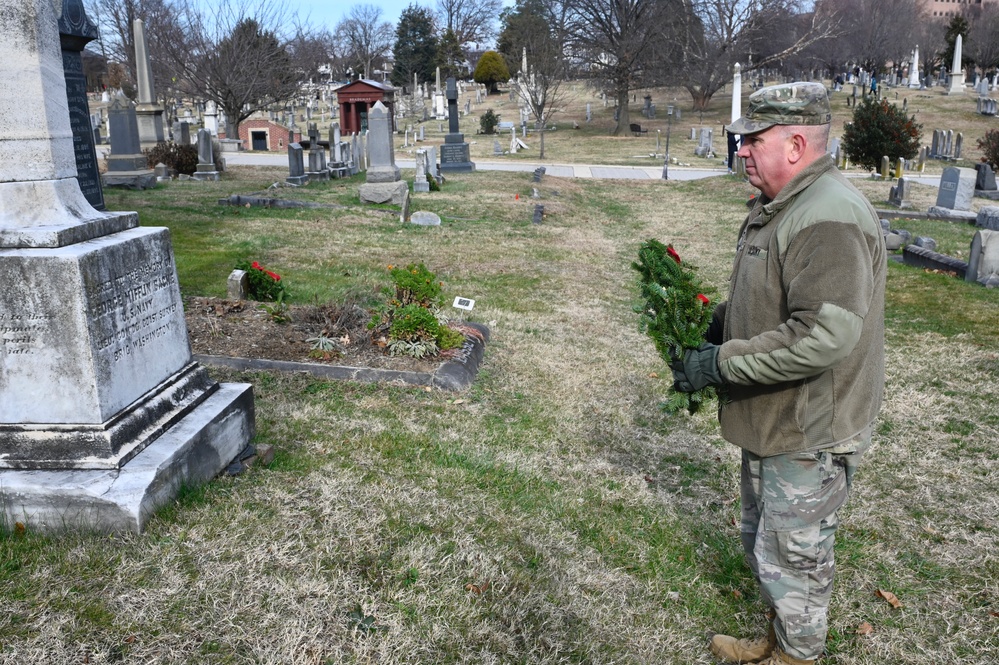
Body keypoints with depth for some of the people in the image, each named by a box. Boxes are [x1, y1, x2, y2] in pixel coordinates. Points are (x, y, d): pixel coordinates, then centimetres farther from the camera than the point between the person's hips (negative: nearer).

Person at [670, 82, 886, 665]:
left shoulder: (829, 218, -26)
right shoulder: (779, 206, 9)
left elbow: (824, 335, -33)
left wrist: (721, 363, -26)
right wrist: (711, 328, 2)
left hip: (811, 434, -10)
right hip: (774, 421, 11)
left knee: (793, 557, 8)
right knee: (763, 541, 24)